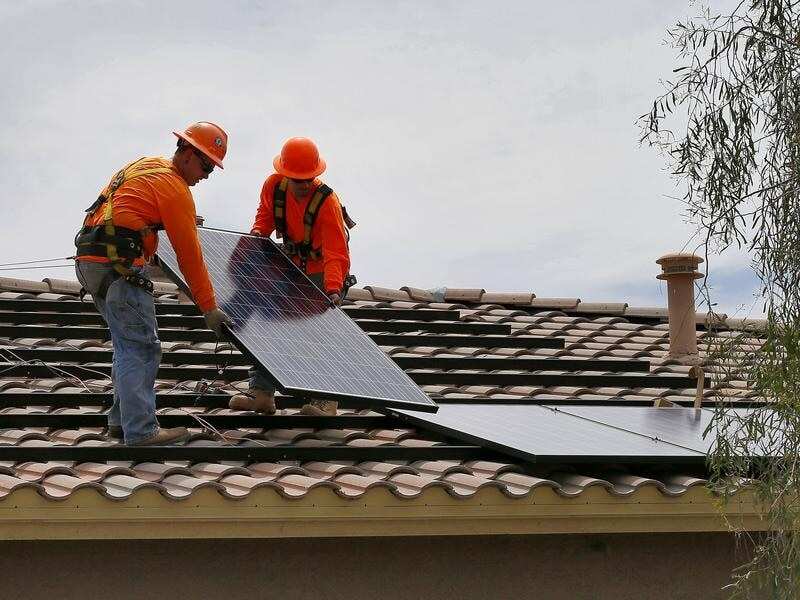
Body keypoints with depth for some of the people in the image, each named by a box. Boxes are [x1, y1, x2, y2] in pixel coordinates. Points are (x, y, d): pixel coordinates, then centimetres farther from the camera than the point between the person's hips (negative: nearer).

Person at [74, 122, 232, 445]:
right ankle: (141, 431, -9)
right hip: (118, 266, -10)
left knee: (128, 345, 17)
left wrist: (182, 220, 38)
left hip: (89, 261, 10)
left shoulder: (147, 165, 18)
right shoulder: (175, 188, -9)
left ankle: (122, 420, 21)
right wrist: (209, 309, -6)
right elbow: (189, 255, -10)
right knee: (142, 348, -7)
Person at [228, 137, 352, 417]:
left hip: (323, 270, -6)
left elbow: (336, 254, -37)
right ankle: (262, 393, 12)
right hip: (291, 265, 6)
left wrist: (333, 289, -50)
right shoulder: (273, 186, -16)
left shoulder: (327, 201, -32)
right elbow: (265, 214, 7)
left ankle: (326, 399, -9)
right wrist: (259, 231, -15)